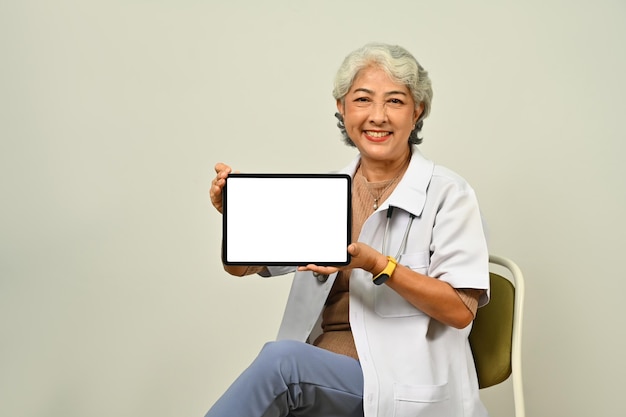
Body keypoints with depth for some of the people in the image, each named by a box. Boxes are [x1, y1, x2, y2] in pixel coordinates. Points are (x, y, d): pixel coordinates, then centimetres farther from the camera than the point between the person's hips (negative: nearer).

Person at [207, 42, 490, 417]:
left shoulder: (447, 193, -2)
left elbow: (461, 310, -9)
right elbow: (242, 265, 8)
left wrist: (378, 266, -22)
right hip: (317, 376, 4)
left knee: (282, 358, -30)